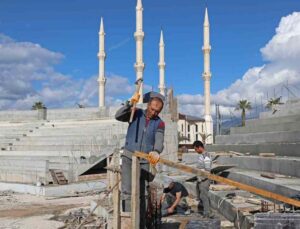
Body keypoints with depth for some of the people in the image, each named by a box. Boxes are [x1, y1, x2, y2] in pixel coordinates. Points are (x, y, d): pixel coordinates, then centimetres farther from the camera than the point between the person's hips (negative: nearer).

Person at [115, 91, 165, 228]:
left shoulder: (159, 124, -3)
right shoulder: (136, 113, -1)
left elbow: (159, 142, -19)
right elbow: (118, 116, -16)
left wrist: (156, 152, -42)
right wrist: (130, 104, -30)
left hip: (145, 161, 1)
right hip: (129, 157, -1)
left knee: (142, 194, 5)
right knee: (127, 191, -11)